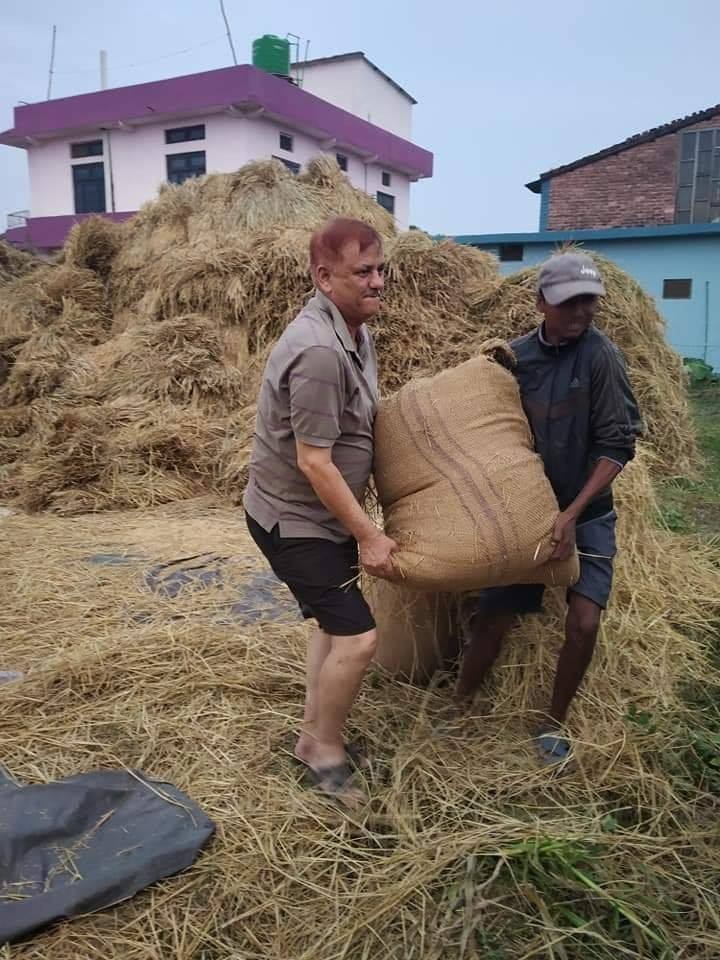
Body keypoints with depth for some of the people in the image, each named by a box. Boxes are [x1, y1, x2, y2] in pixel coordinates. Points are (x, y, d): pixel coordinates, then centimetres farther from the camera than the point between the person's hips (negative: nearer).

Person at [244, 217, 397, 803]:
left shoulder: (356, 329, 4)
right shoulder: (319, 350, -28)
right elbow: (314, 462, -27)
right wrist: (368, 535, -20)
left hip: (323, 513, 10)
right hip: (294, 518, -10)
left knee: (335, 622, 20)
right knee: (358, 637, -8)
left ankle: (317, 737, 37)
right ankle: (323, 745, 17)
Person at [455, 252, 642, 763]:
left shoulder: (600, 354, -13)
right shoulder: (516, 356, -5)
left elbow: (618, 445, -14)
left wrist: (573, 514, -20)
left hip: (587, 514, -1)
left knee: (584, 622, -11)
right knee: (492, 621, 2)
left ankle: (555, 721, 15)